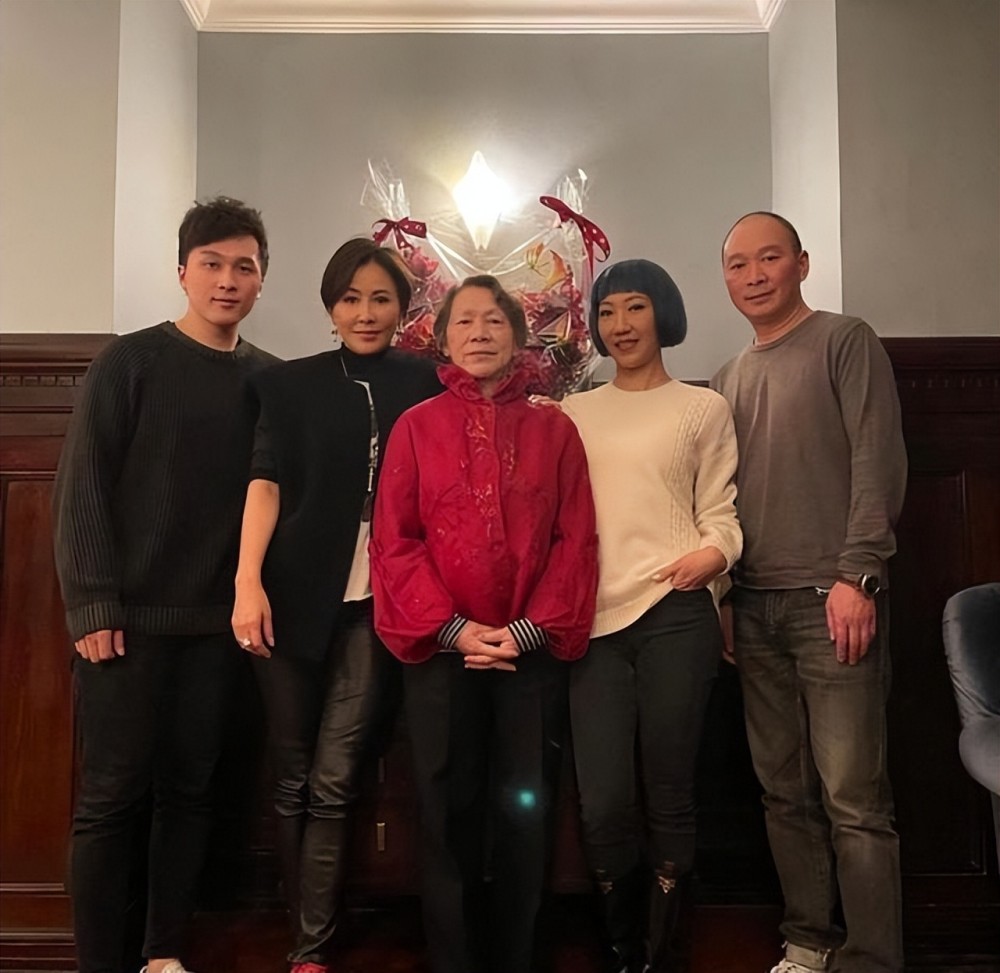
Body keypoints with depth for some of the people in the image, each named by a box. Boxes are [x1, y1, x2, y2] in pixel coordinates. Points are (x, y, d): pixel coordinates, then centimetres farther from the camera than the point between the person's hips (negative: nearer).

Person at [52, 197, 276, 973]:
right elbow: (82, 487, -6)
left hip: (217, 621, 3)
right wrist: (91, 605, -12)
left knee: (190, 791, 9)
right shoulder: (130, 362, -2)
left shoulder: (270, 378, 7)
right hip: (130, 616, -3)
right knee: (112, 796, 3)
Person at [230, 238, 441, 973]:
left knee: (334, 781, -4)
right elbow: (266, 481, -3)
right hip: (295, 596, 1)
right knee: (294, 778, 8)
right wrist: (248, 580, -16)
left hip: (379, 604, -1)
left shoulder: (425, 385, 7)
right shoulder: (291, 383, 7)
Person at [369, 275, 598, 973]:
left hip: (533, 653, 1)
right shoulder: (416, 426, 6)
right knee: (449, 818, 7)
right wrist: (450, 628, -10)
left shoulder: (554, 429, 8)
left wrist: (532, 630, -10)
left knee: (526, 818, 7)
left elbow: (576, 541, 1)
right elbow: (395, 542, 0)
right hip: (442, 653, 0)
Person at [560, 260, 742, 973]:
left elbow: (720, 512, 4)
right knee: (604, 805, -2)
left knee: (669, 796, 2)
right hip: (595, 620, 2)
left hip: (675, 614, -2)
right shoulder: (575, 413, 18)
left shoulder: (704, 408, 11)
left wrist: (714, 553, -16)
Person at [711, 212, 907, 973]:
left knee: (853, 795, -4)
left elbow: (880, 463, -7)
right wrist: (717, 593, 11)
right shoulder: (730, 379, 17)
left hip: (831, 597, -5)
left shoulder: (846, 342, 2)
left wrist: (857, 575, -15)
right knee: (784, 791, 9)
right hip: (754, 606, 5)